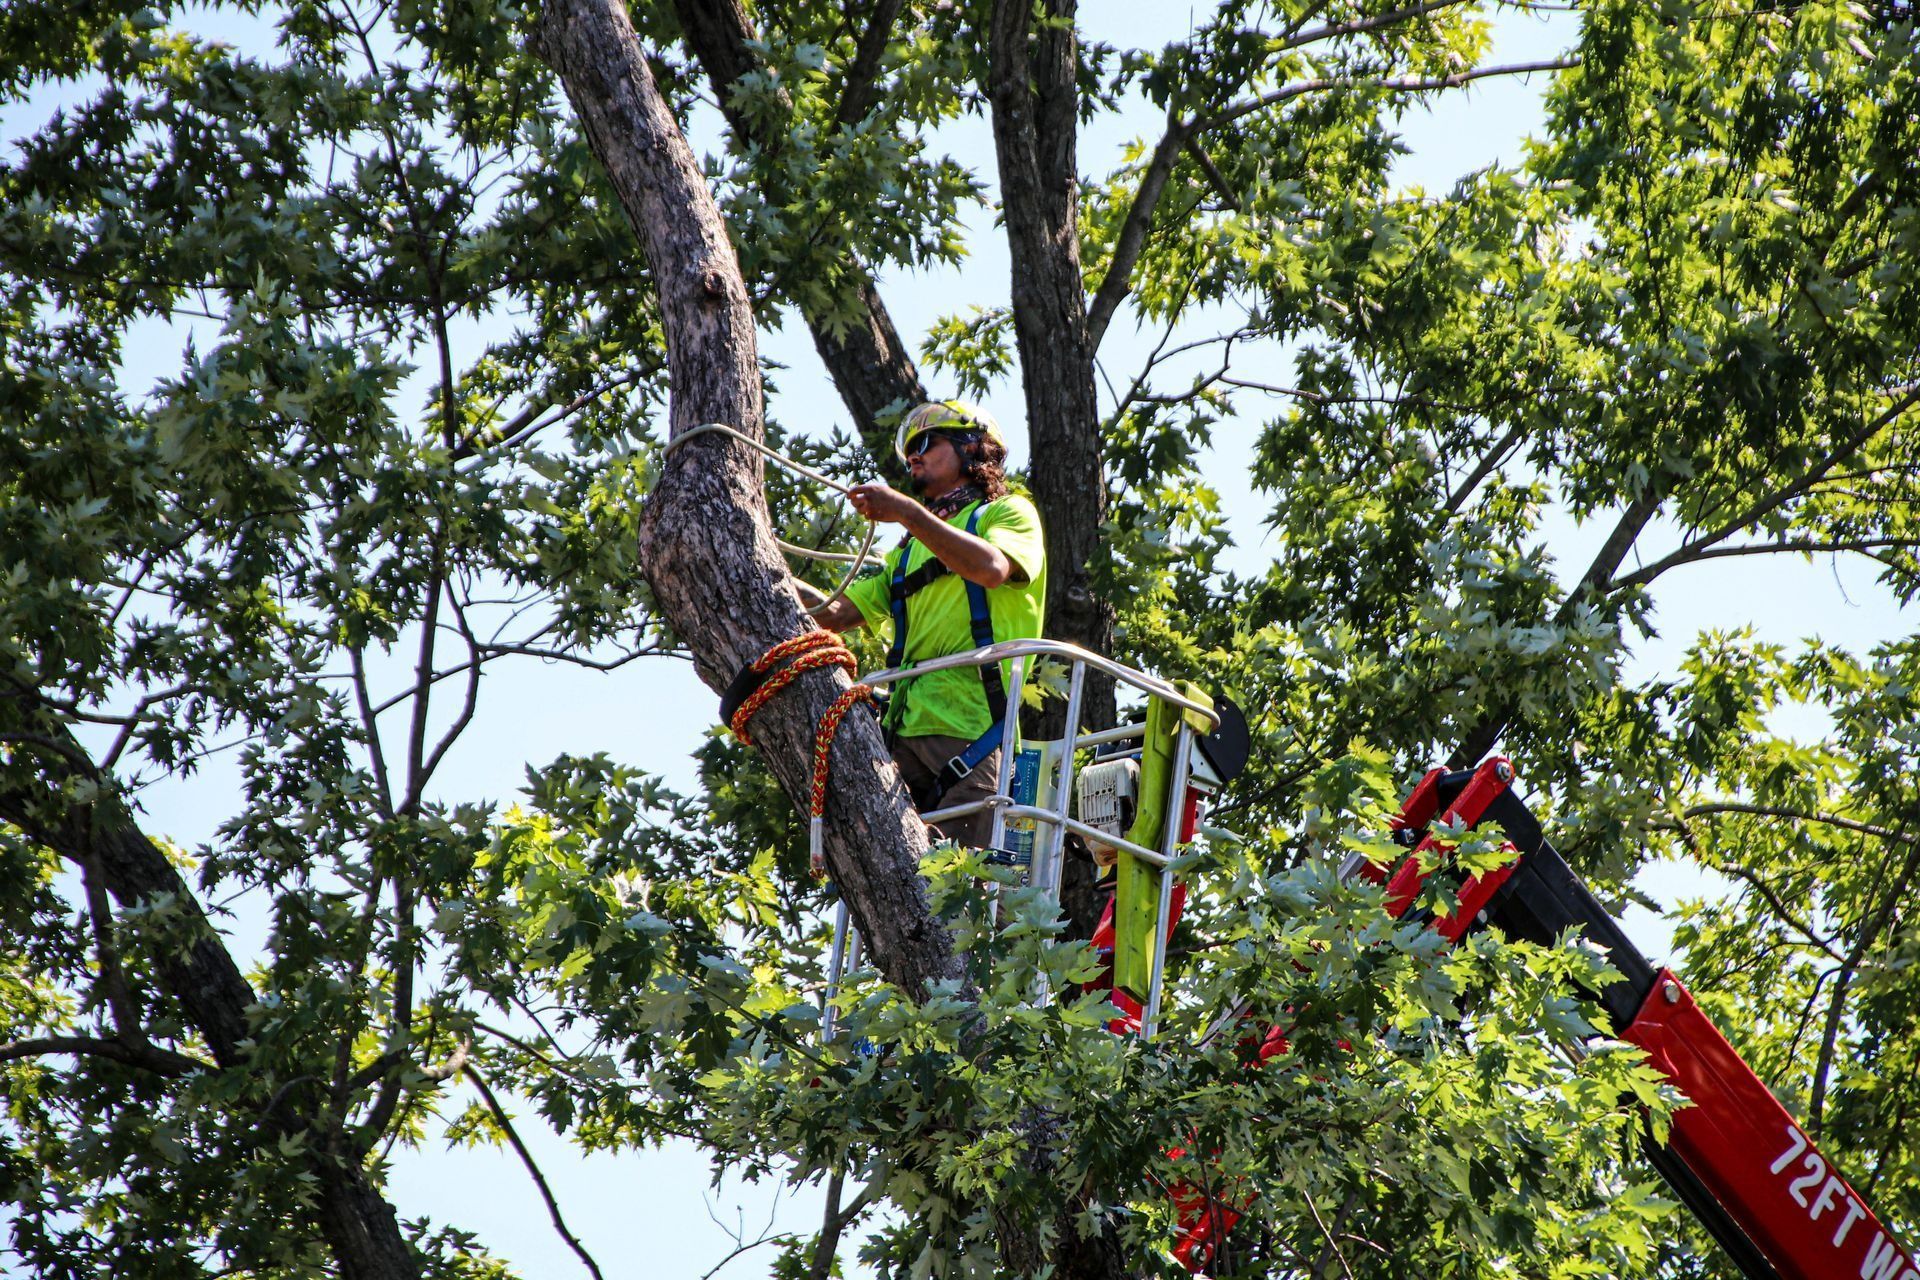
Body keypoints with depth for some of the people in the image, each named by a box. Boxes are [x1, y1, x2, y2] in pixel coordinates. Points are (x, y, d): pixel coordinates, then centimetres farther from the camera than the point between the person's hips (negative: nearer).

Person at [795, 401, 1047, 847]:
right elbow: (836, 614, 23)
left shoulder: (1010, 512, 10)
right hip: (907, 727, 7)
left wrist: (908, 512, -17)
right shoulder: (910, 549, 32)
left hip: (971, 726, -6)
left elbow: (991, 568, -14)